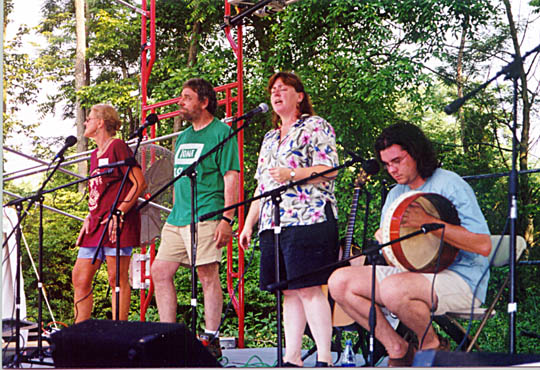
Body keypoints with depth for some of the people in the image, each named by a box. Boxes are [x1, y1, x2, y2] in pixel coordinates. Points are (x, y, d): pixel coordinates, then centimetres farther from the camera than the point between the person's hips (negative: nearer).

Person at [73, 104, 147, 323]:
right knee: (79, 277, 5)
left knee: (117, 278, -8)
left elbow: (140, 184, -12)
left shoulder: (117, 146, -5)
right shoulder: (95, 154, 21)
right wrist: (89, 218, 13)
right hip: (97, 223, 9)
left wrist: (119, 213, -17)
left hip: (118, 224, -9)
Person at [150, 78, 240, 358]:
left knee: (208, 274, -7)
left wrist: (227, 218, -17)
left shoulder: (221, 132, -4)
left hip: (206, 217, -8)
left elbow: (231, 177, -10)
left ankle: (211, 339, -1)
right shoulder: (183, 137, 21)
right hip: (177, 219, 9)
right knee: (160, 271, 5)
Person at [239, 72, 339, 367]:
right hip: (272, 222, 7)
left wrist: (292, 174, -19)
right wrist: (248, 223, 18)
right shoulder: (270, 138, 25)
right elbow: (262, 186, 25)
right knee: (289, 291, 6)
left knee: (308, 288, -13)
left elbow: (329, 170, -9)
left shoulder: (315, 126, 3)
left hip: (308, 218, -7)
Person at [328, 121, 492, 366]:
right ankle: (397, 349, -2)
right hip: (408, 272, 8)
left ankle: (431, 344, -7)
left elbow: (483, 245, -19)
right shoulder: (396, 194, 16)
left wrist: (430, 223, -24)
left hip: (460, 279, -8)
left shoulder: (450, 185, -8)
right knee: (339, 282, -7)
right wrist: (383, 239, -4)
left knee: (393, 289, -37)